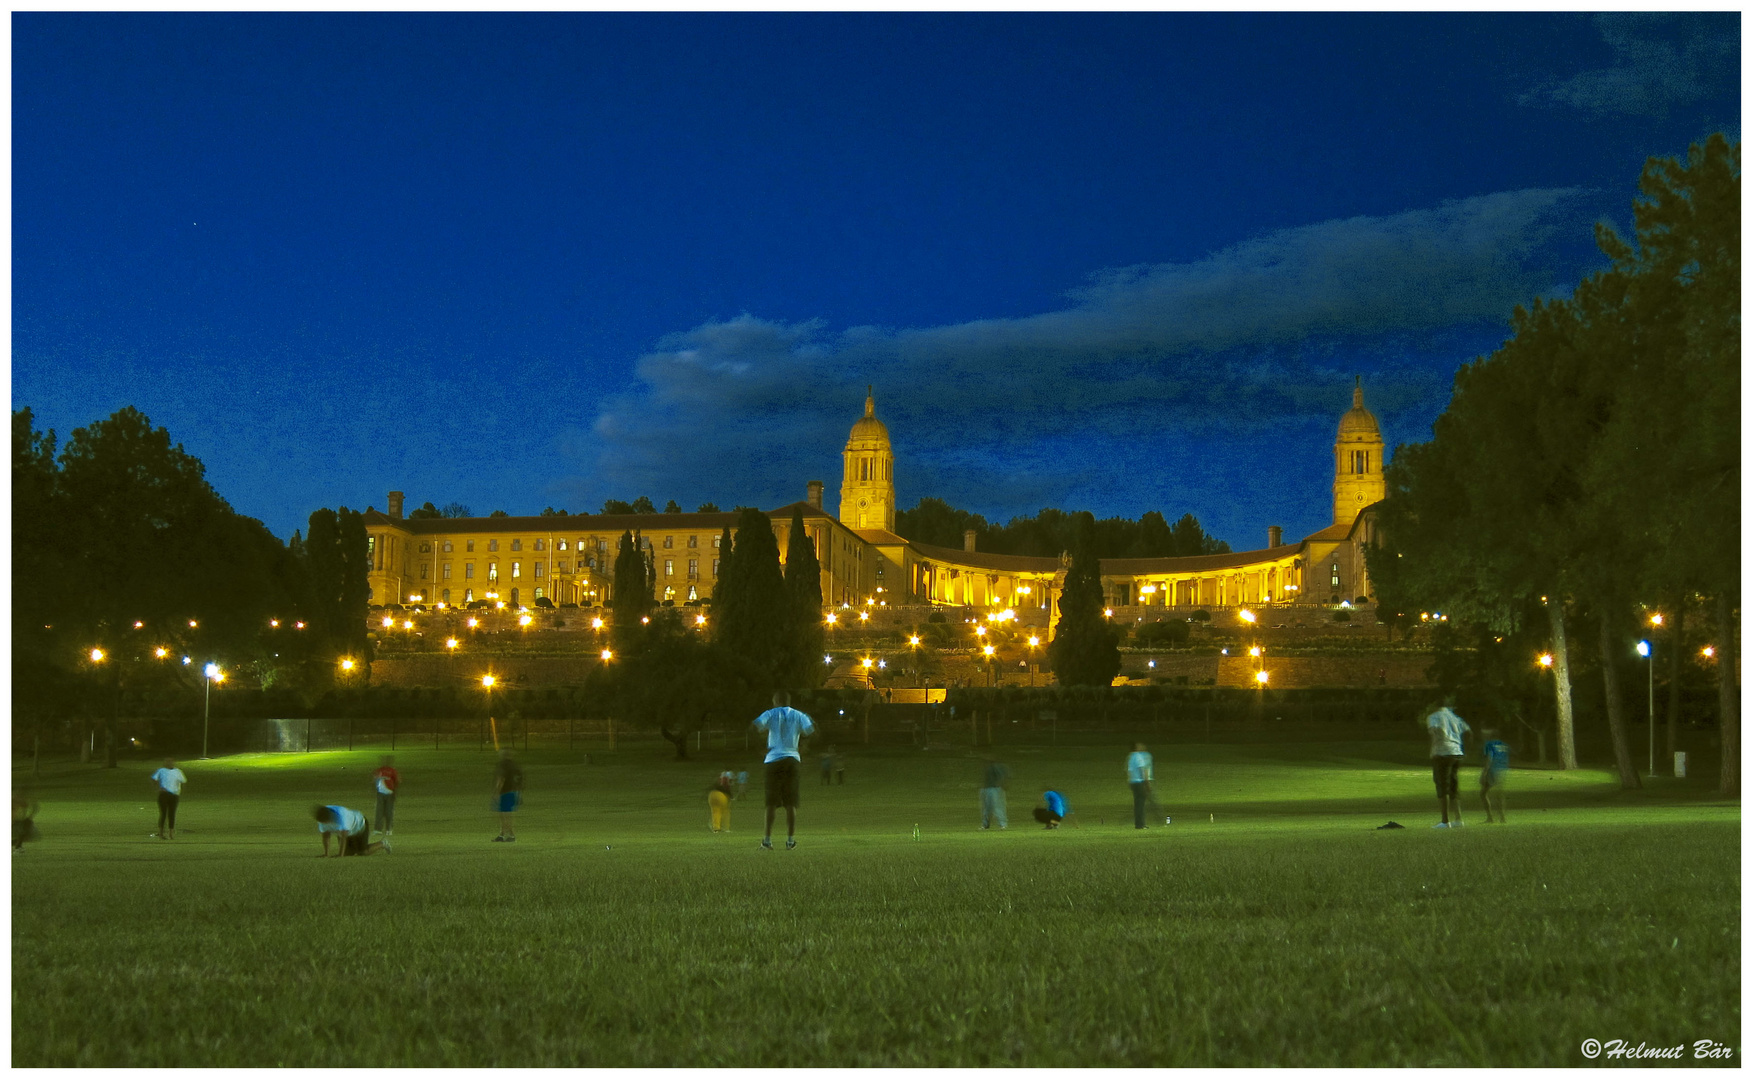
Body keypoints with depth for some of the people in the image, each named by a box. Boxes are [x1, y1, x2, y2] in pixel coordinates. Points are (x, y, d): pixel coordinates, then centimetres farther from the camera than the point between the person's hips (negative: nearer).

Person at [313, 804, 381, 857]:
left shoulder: (340, 815, -44)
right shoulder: (322, 818, -23)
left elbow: (343, 836, -42)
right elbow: (325, 836, -13)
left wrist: (340, 854, -43)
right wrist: (326, 854, -16)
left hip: (360, 825, -7)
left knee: (362, 852, -12)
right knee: (348, 852, 1)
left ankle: (383, 845, 12)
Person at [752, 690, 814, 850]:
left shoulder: (771, 714, 4)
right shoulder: (797, 715, 8)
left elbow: (756, 725, -12)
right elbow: (811, 729, -5)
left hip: (774, 760, -1)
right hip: (792, 759, 1)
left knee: (771, 802, 3)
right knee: (791, 803, 3)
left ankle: (768, 839, -2)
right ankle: (790, 840, -1)